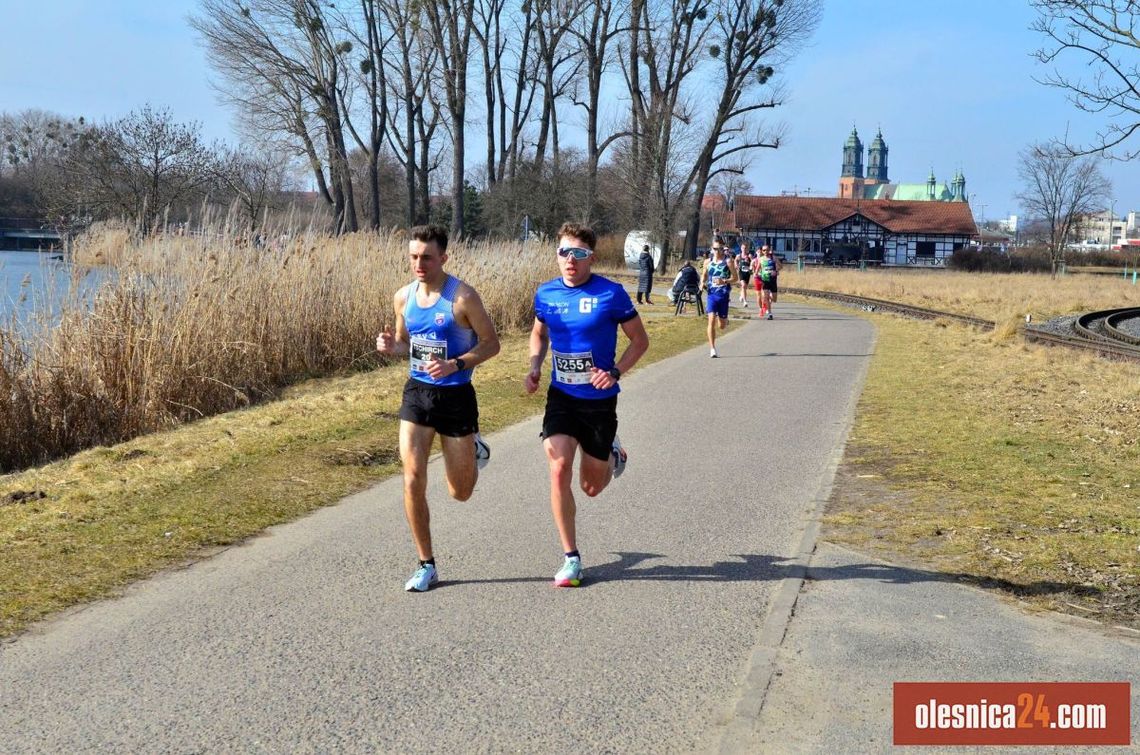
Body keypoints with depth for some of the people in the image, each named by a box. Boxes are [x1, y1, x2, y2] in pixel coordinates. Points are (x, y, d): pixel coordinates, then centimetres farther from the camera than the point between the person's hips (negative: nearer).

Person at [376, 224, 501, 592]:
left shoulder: (462, 297, -14)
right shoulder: (404, 296, 2)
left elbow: (491, 343, -9)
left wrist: (455, 364, -23)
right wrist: (391, 347, -8)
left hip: (456, 395, -4)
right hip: (417, 392, 4)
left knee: (461, 493, 9)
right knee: (413, 480, -8)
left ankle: (474, 450, 46)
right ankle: (426, 565, 7)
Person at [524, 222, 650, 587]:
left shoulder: (611, 293, -11)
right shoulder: (546, 293, 0)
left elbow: (640, 340, -2)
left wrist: (615, 372, -18)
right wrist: (534, 368, 1)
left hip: (599, 400, -2)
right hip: (560, 396, 2)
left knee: (591, 487, 9)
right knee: (558, 468, -17)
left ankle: (613, 456, 47)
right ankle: (571, 557, -2)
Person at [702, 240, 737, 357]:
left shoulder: (728, 262, -1)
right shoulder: (708, 262, 7)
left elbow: (735, 278, -2)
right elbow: (704, 275, 21)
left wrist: (725, 281, -20)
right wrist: (702, 283, -1)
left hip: (724, 294, -1)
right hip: (711, 294, 1)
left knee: (723, 326, 7)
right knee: (711, 320, -13)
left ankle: (725, 321, 48)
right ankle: (712, 349, -11)